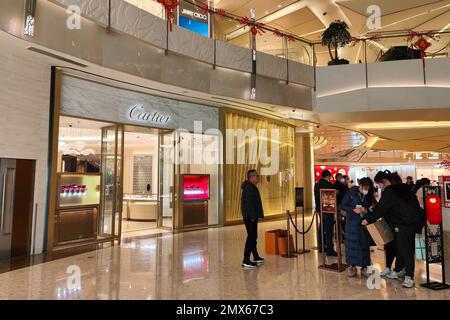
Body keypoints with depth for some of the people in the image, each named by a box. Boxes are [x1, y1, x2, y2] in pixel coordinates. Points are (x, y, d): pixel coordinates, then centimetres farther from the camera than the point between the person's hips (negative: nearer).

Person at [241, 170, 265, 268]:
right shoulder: (249, 188, -16)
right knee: (251, 237, -9)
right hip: (250, 216, -11)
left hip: (252, 216, 11)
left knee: (253, 237, 18)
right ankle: (246, 261, -6)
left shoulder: (252, 187, 17)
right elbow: (249, 203, -23)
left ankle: (256, 257, 30)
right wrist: (252, 216, -23)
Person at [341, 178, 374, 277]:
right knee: (352, 243, 0)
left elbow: (370, 207, 11)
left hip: (364, 222, 3)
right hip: (352, 222, -3)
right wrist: (354, 209, -21)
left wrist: (366, 210, -12)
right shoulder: (351, 192, -8)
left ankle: (364, 267, 16)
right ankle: (352, 266, 13)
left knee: (364, 243, 4)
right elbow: (343, 205, -7)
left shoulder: (369, 195, 1)